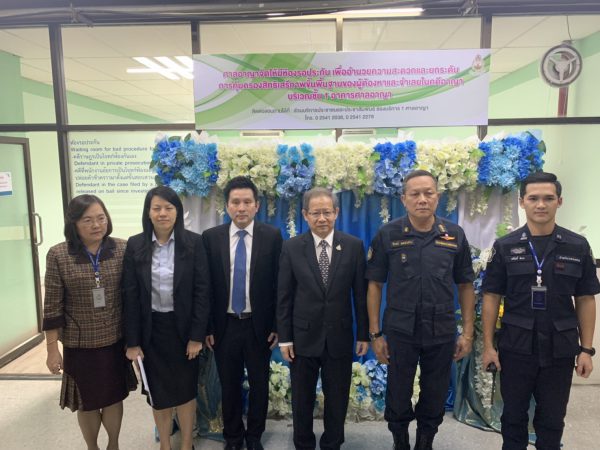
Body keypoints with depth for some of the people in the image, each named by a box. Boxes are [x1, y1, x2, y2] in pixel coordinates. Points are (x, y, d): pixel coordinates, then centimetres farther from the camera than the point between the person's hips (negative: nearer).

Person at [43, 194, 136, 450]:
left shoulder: (122, 250, -6)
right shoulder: (58, 255, -10)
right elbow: (52, 306, -6)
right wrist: (52, 348, -4)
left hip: (115, 341, 1)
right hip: (79, 344, -1)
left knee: (114, 397, 16)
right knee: (87, 403, 16)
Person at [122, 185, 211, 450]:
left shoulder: (193, 243, -7)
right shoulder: (135, 245, -3)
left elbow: (202, 290, -8)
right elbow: (130, 295, -3)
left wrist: (197, 335, -10)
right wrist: (132, 341, -4)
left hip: (183, 327, -1)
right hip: (151, 329, 1)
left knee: (185, 390, 13)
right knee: (158, 392, 15)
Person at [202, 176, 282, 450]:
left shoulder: (272, 236, -6)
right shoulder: (211, 237, -2)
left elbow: (278, 284, -4)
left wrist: (276, 325, -5)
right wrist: (207, 327, -2)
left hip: (259, 325, 0)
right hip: (224, 325, 1)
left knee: (259, 384, 14)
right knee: (229, 385, 15)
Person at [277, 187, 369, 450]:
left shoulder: (354, 246, -5)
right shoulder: (291, 248, -6)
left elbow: (361, 294, -1)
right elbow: (284, 297, -3)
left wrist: (363, 334, 0)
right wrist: (284, 338, -4)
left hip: (339, 337, 0)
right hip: (303, 337, 0)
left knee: (337, 400, 16)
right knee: (302, 400, 16)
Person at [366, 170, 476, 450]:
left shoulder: (455, 235, -1)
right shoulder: (388, 235, -6)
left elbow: (465, 285, 5)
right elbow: (375, 285, -3)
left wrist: (467, 333, 2)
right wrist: (375, 334, -4)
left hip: (442, 333, 2)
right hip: (400, 332, -1)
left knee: (435, 399, 16)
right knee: (398, 398, 13)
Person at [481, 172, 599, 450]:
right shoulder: (505, 247, -4)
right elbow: (491, 297, -3)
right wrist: (488, 345, -6)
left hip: (560, 349, 1)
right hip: (516, 348, 0)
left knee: (552, 419, 16)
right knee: (513, 416, 14)